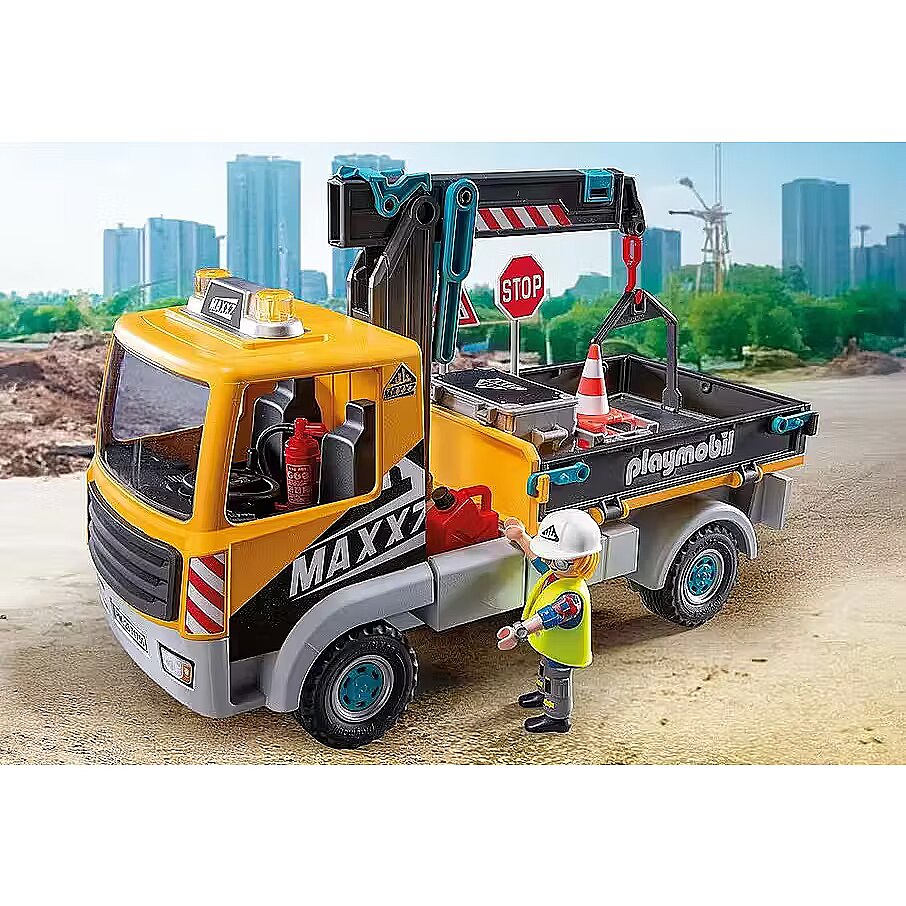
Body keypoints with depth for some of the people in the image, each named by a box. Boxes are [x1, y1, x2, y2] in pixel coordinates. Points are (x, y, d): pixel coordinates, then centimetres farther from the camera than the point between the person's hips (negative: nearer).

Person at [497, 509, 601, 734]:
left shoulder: (572, 596, -43)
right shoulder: (557, 571, -15)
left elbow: (548, 617, -57)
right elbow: (538, 558, 7)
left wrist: (520, 631, -70)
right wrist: (521, 538, 2)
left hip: (561, 653, -9)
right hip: (550, 644, 9)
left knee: (557, 680, 17)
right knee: (546, 672, 35)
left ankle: (557, 718, 41)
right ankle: (543, 695, 62)